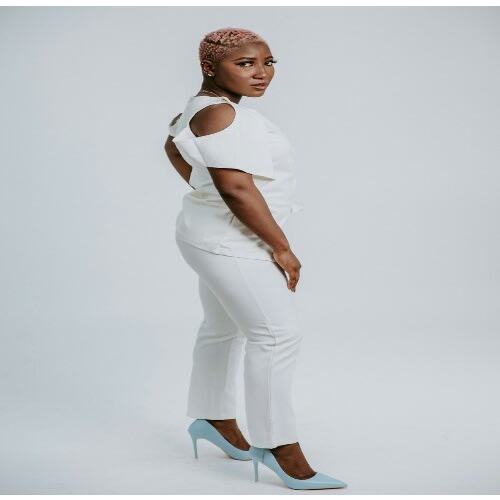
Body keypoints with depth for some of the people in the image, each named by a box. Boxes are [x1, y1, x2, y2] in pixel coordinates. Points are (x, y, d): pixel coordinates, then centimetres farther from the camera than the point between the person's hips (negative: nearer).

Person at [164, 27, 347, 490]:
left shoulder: (203, 107, 8)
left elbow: (174, 145, 26)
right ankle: (279, 446, -7)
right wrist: (281, 247, -22)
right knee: (277, 334, -12)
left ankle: (213, 418, 34)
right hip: (230, 243, -11)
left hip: (218, 240, 11)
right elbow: (237, 187, -28)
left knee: (222, 329, 20)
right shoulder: (222, 114, -22)